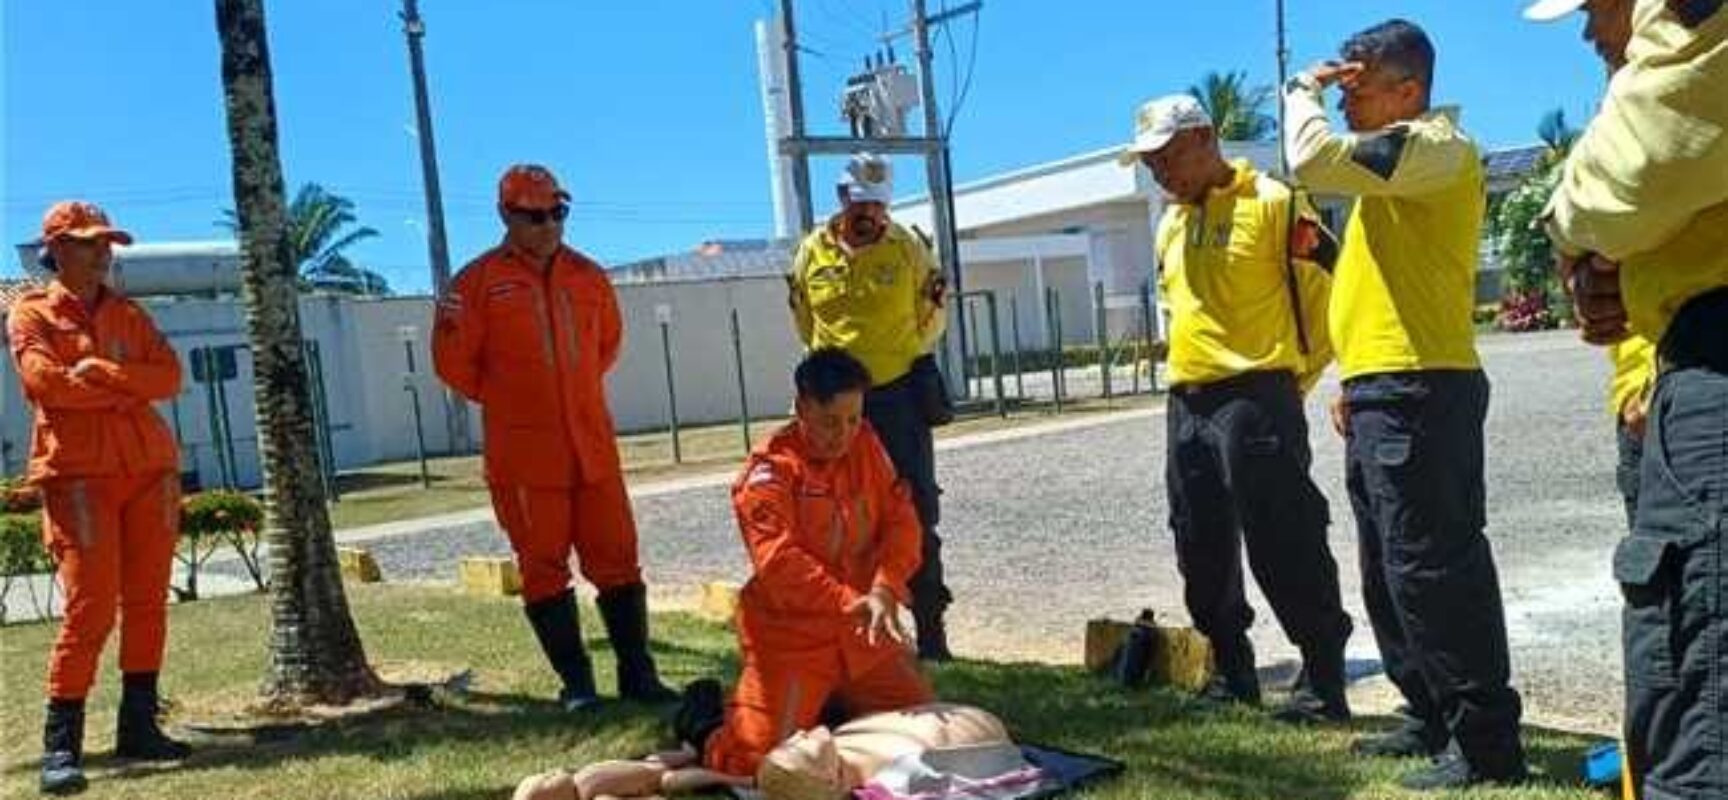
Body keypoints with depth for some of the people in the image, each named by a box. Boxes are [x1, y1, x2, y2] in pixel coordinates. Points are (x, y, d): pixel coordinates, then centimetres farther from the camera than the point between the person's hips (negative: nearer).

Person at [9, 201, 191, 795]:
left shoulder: (130, 314, 17)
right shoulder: (31, 313, 5)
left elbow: (170, 376, 3)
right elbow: (45, 380, -12)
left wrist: (101, 373, -11)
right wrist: (131, 386, -5)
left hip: (150, 468, 5)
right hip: (78, 473, -5)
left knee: (147, 602, 5)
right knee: (90, 606, -10)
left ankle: (138, 727, 14)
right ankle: (61, 745, -2)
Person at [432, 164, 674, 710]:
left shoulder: (589, 276, 10)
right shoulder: (479, 281, -4)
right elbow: (452, 359, -1)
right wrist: (503, 399, 6)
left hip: (593, 446, 4)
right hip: (524, 455, -4)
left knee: (617, 558, 5)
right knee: (544, 567, 2)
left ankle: (637, 674, 14)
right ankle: (575, 682, 12)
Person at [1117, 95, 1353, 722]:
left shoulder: (1272, 204, -7)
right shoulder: (1170, 225, 17)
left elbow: (1331, 288, -7)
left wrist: (1299, 371, -3)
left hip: (1255, 400, -8)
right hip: (1185, 405, 8)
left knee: (1284, 547, -6)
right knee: (1202, 552, 12)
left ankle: (1323, 682, 6)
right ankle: (1232, 675, 25)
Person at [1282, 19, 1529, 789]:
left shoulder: (1435, 146, -9)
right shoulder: (1398, 161, 22)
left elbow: (1314, 159, -24)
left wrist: (1301, 89, -5)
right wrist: (1355, 380, 21)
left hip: (1418, 393, -11)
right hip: (1384, 393, 11)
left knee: (1432, 567, -8)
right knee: (1392, 573, 15)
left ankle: (1486, 740, 0)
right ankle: (1433, 718, 25)